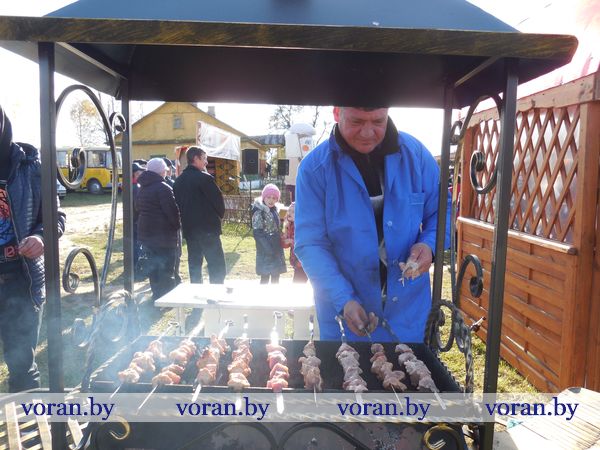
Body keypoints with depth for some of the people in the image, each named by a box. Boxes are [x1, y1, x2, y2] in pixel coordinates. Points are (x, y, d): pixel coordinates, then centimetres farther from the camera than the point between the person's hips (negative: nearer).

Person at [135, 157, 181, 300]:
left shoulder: (142, 188, 13)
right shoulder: (163, 188, -16)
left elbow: (138, 208, 20)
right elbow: (172, 210, -18)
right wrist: (177, 225, -3)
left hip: (145, 231, 9)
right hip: (163, 233, -8)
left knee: (153, 265, 15)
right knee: (166, 267, -2)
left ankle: (156, 294, 23)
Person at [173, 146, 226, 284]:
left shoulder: (179, 180, 10)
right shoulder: (204, 177, -13)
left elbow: (177, 202, 13)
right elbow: (218, 200, -11)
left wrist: (186, 220, 17)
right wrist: (219, 215, 7)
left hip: (189, 228, 8)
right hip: (208, 228, -7)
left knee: (194, 265, 14)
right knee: (217, 265, -2)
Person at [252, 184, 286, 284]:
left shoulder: (274, 210, 9)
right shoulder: (259, 212, -14)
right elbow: (257, 233, -18)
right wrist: (269, 250, -21)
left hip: (276, 249, 7)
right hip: (266, 252, -7)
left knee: (276, 276, 13)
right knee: (265, 277, 0)